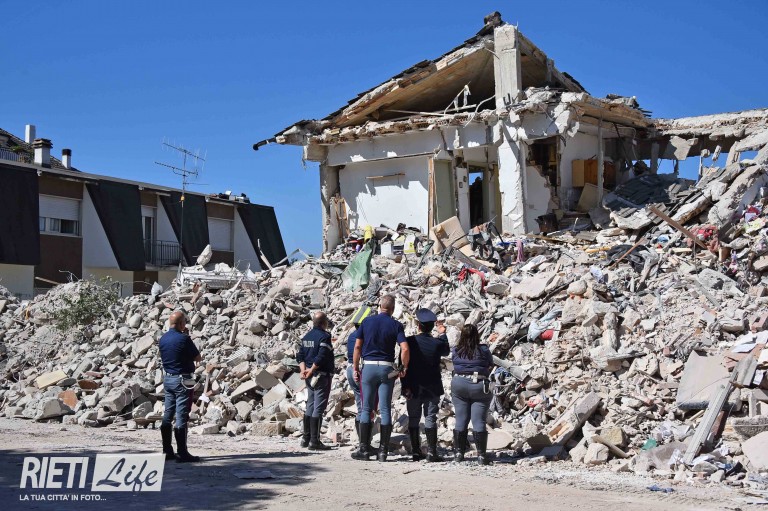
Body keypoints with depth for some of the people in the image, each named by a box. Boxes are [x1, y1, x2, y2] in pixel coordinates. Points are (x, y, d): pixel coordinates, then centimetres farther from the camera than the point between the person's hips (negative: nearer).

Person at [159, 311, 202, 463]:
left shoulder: (163, 339, 6)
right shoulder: (183, 339, -16)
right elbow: (198, 358, -6)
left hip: (167, 379, 8)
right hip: (182, 380, -8)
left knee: (167, 415, 11)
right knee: (181, 417, -6)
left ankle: (167, 451, 15)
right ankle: (182, 453, -5)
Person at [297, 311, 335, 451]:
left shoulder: (307, 336, 13)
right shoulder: (324, 336, -14)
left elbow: (300, 355, 10)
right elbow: (322, 357, -23)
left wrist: (303, 369, -1)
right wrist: (311, 370, -14)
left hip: (310, 377, 8)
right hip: (322, 376, -8)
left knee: (310, 406, 16)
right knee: (318, 409, -5)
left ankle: (306, 439, 21)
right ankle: (314, 441, -5)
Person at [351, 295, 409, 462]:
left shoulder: (367, 321, 4)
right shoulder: (395, 325, -1)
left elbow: (357, 346, 2)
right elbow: (405, 349, -12)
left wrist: (355, 368, 9)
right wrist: (404, 368, 1)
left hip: (368, 366, 1)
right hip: (387, 368, -1)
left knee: (366, 409, 7)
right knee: (385, 409, 3)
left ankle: (364, 449, 5)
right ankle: (383, 451, 2)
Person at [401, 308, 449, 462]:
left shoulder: (409, 341, -8)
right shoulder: (438, 343, -8)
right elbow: (446, 351, 15)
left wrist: (405, 386, -1)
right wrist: (442, 334, 21)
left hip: (413, 388, 1)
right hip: (432, 388, 0)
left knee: (413, 419, 9)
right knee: (430, 419, 3)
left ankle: (416, 452, 11)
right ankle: (431, 453, -2)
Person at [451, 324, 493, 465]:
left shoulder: (456, 351, 0)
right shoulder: (483, 350, -6)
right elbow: (491, 364, 7)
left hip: (458, 384, 3)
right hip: (479, 386, -3)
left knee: (460, 420, 9)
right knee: (479, 421, -1)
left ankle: (459, 452, 12)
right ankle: (481, 455, -2)